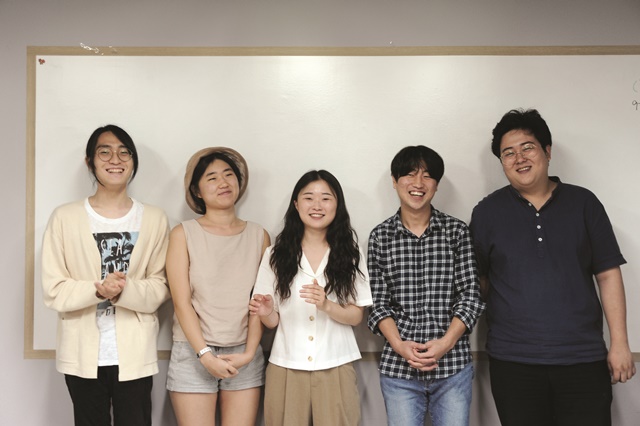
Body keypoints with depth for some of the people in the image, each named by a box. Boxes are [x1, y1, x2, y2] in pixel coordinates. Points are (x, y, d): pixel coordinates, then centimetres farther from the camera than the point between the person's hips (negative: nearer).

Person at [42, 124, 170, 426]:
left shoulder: (154, 219, 1)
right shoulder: (65, 217, -2)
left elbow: (160, 289, -1)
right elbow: (54, 291, -5)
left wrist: (124, 290, -21)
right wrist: (99, 290, -23)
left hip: (135, 356, 0)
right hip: (82, 356, 0)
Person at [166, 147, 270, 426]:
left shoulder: (259, 236, 5)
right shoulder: (183, 234, -1)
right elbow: (182, 302, -5)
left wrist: (249, 352, -7)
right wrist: (205, 355, -12)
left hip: (244, 356, 2)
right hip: (194, 354, -2)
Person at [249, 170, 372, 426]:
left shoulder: (349, 253, 1)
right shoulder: (276, 254, 2)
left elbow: (356, 316, 0)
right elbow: (272, 320, 4)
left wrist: (326, 305, -18)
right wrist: (265, 313, -18)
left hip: (335, 367, 0)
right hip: (286, 367, 1)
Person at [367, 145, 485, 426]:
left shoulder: (457, 231, 2)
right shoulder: (380, 236, 4)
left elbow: (470, 295, -1)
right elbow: (378, 302, 2)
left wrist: (446, 342, -13)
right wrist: (399, 345, -12)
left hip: (453, 365, 0)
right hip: (398, 369, 0)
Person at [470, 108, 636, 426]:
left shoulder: (583, 203, 4)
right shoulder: (487, 212, 4)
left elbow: (608, 274, 4)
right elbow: (478, 280, 8)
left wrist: (619, 343, 0)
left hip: (584, 358, 1)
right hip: (513, 361, 0)